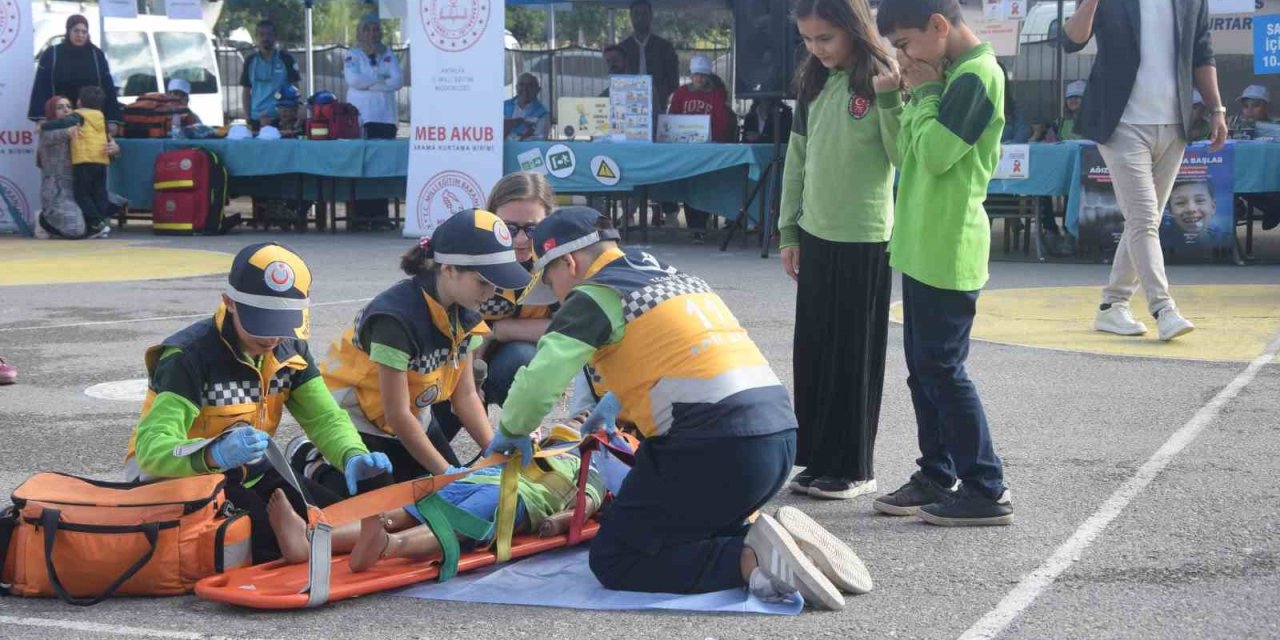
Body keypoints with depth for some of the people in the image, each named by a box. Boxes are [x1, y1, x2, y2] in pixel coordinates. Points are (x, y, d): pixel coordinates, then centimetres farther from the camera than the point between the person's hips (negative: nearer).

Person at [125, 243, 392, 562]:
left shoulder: (289, 350, -2)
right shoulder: (191, 357, -25)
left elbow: (324, 417, -10)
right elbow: (151, 446, -35)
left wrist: (353, 456, -34)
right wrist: (214, 454, -56)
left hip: (247, 475, 7)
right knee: (269, 534, -31)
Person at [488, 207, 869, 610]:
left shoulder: (595, 296, -1)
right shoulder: (672, 275, 24)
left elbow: (540, 379, -12)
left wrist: (513, 430, 8)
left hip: (715, 449, -8)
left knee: (613, 561, 3)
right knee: (681, 531, 27)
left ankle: (750, 560, -14)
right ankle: (779, 542, 5)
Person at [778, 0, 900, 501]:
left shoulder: (883, 80, -10)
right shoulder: (813, 82, 7)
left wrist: (888, 100, -27)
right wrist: (788, 230, 12)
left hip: (864, 239, -6)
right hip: (816, 235, 6)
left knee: (854, 356, 1)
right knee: (812, 352, 10)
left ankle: (855, 468, 11)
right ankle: (818, 460, 19)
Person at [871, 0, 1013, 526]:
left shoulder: (976, 75, -15)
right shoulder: (954, 75, 14)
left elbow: (935, 153, -22)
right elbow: (906, 152, 15)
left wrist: (924, 92, -10)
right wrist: (916, 93, 3)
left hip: (947, 252, -10)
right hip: (924, 248, 10)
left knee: (943, 369, -6)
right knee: (923, 368, 13)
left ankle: (987, 490, 0)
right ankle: (936, 477, 22)